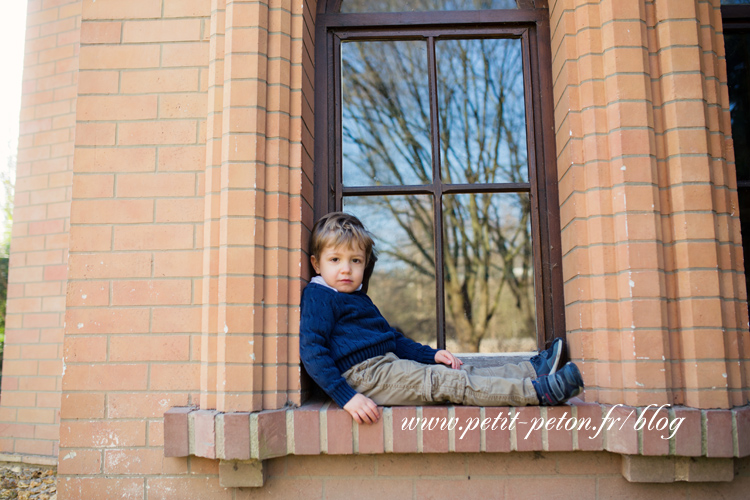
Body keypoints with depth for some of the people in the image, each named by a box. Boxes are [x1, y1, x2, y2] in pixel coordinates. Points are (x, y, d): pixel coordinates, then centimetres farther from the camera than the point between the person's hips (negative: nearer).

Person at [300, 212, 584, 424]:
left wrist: (431, 354, 19)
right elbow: (312, 352, -16)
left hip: (387, 365, 9)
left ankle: (532, 370, 0)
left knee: (454, 372, -1)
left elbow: (393, 338, 30)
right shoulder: (318, 298, -5)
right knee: (442, 381, -17)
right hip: (364, 375, -9)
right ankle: (538, 391, -21)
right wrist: (346, 397, -25)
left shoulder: (359, 299, 25)